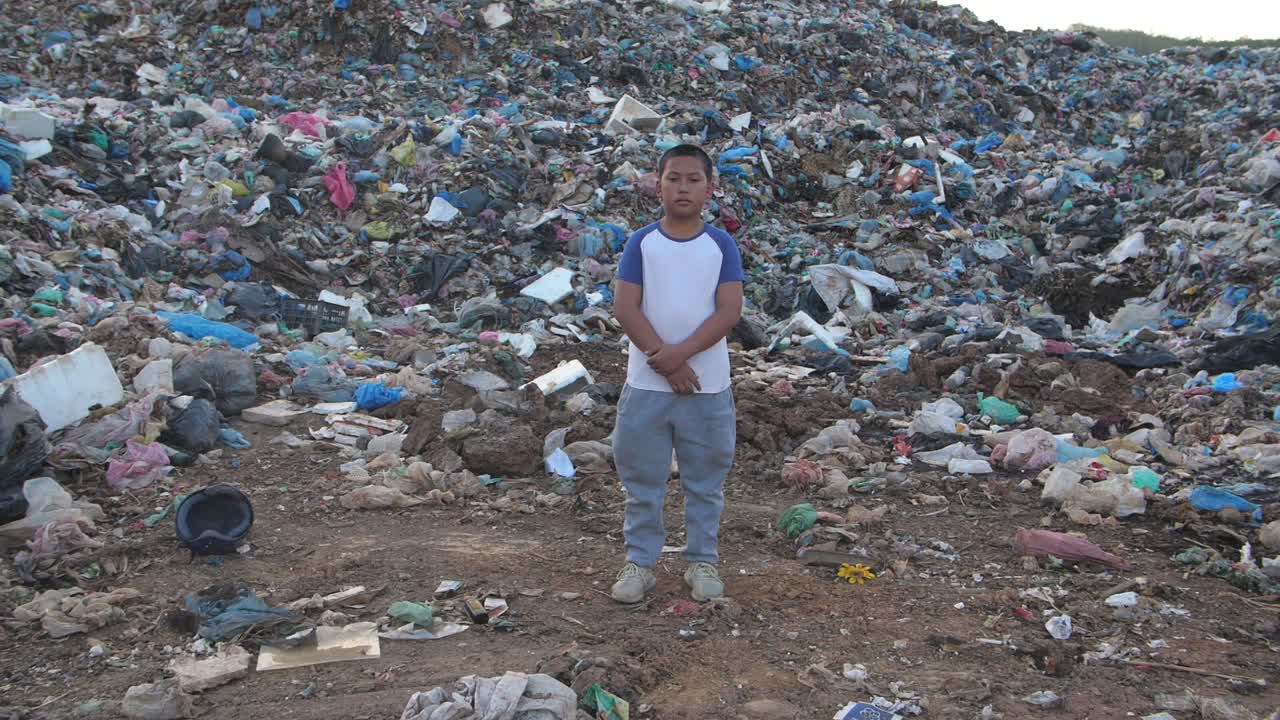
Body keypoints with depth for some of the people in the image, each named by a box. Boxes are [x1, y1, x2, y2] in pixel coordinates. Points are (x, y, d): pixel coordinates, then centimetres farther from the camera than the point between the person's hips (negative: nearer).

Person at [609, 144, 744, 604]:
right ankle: (640, 562, 20)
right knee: (642, 481, 8)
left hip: (708, 386, 0)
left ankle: (703, 561, 24)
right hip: (646, 384, 0)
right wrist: (665, 362, -14)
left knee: (705, 481, 10)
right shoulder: (641, 243, 0)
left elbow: (729, 311, -7)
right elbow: (625, 309, -6)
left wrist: (680, 353, -18)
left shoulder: (722, 245, 0)